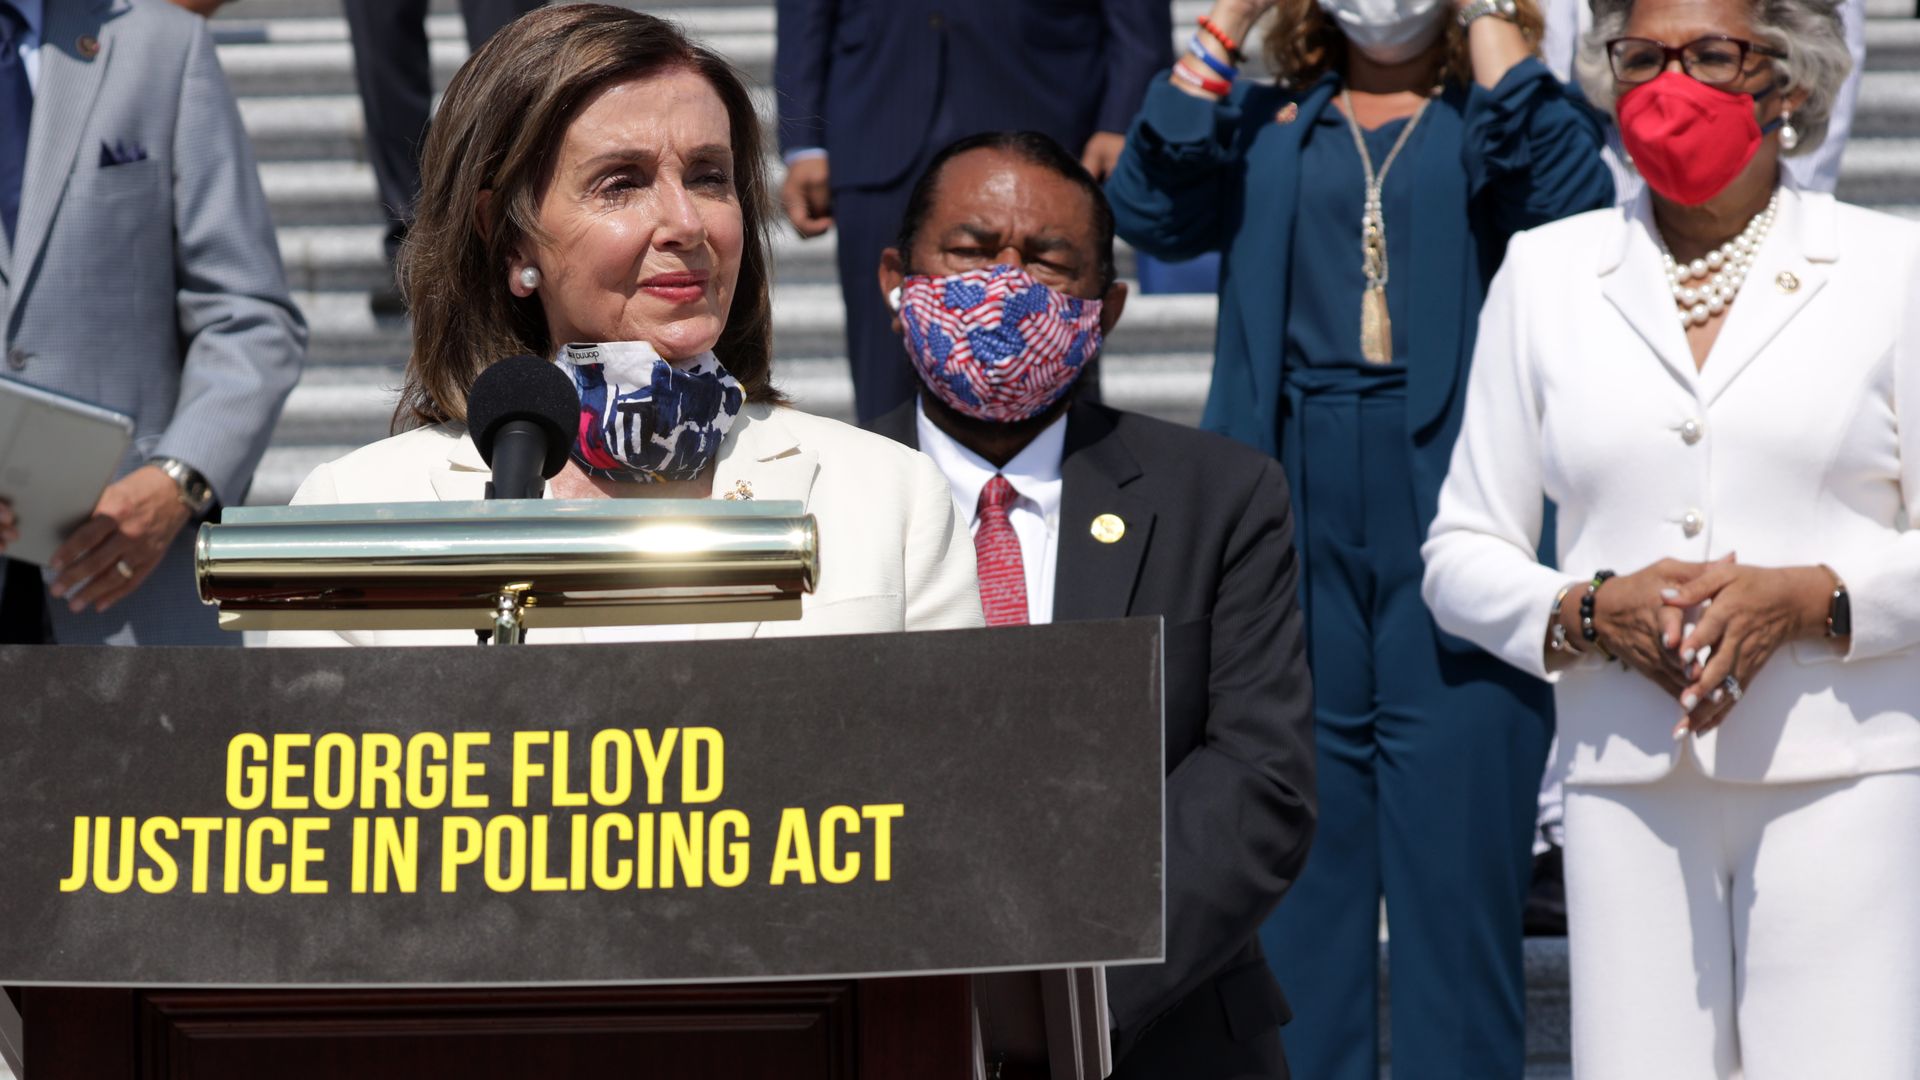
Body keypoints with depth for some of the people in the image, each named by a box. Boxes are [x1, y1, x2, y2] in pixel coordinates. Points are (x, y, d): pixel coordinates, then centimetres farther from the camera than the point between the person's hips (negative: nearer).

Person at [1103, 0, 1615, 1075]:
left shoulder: (1497, 117, 8)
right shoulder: (1263, 127, 15)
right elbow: (1152, 207, -3)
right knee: (1298, 868, 7)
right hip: (1293, 521, 2)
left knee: (1458, 855, -2)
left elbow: (1575, 199, -13)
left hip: (1454, 505, -2)